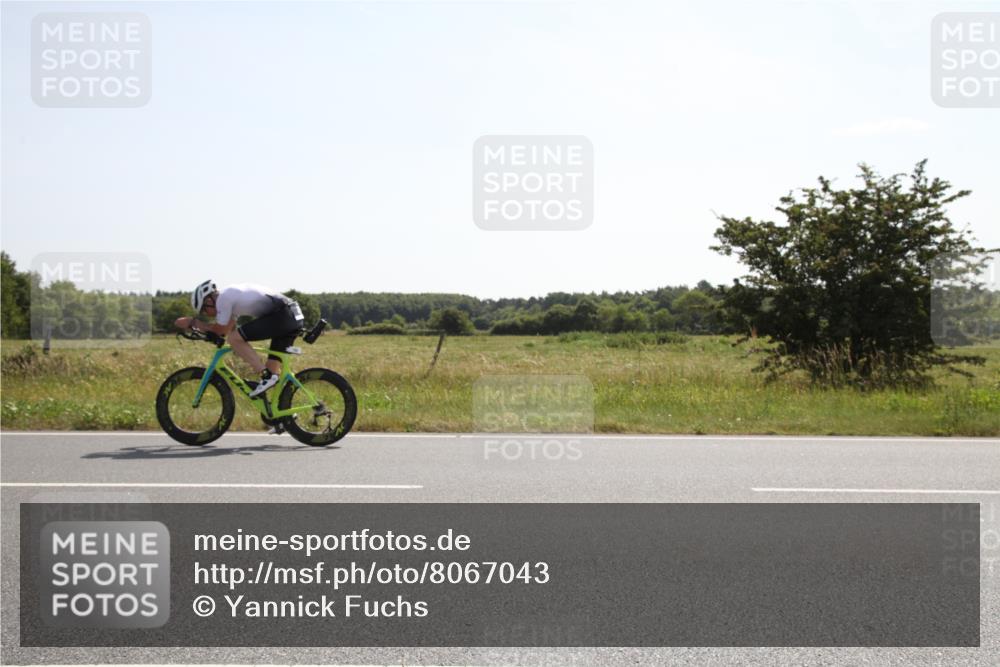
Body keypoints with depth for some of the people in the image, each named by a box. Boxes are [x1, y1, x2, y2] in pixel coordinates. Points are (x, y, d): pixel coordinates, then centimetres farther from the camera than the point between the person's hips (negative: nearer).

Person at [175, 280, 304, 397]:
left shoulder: (223, 298, -6)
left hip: (281, 315, -10)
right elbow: (228, 329, 29)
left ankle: (266, 376, -9)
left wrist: (193, 322, 12)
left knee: (234, 338, -8)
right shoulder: (231, 294, 23)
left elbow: (220, 330, 1)